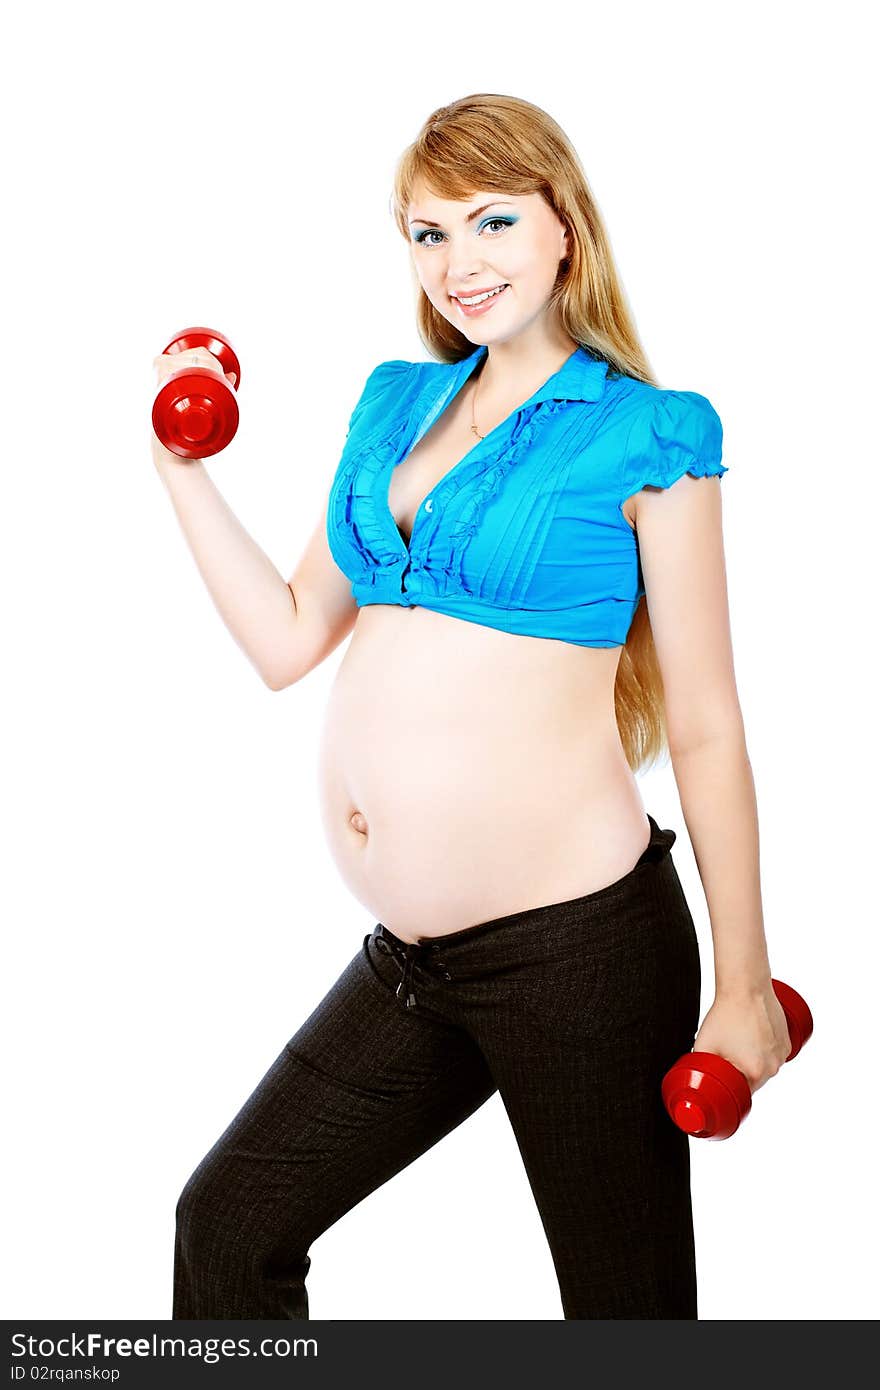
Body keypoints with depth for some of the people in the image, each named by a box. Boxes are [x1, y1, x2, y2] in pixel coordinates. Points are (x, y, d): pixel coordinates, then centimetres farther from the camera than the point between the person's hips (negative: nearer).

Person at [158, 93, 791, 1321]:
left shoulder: (646, 435, -4)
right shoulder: (396, 402, 12)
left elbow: (705, 727, -4)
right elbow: (288, 639, 15)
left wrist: (746, 989, -5)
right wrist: (183, 469, 10)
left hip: (576, 944, -6)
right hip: (411, 962, 6)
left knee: (628, 1307, 8)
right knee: (228, 1233, 15)